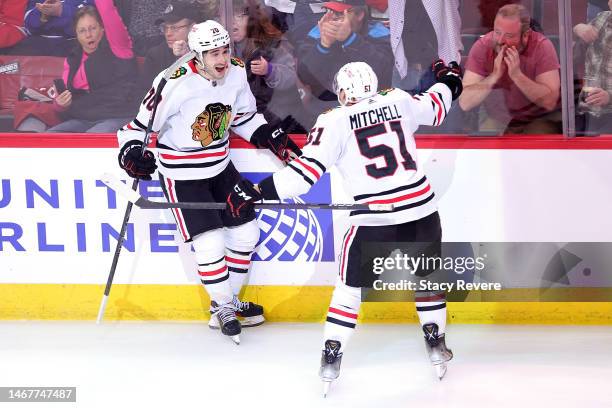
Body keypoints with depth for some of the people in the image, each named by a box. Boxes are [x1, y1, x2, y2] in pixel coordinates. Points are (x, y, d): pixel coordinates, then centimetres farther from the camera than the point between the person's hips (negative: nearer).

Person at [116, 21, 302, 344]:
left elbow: (245, 117, 11)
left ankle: (228, 301, 29)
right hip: (182, 175, -6)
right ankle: (223, 309, 11)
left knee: (245, 232, 10)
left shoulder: (236, 74, -7)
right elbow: (140, 125, -16)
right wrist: (131, 153, -32)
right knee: (210, 243, -11)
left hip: (220, 167, 6)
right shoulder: (176, 84, -26)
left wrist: (274, 139, 1)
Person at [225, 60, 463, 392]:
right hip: (421, 210, 3)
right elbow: (436, 107, 26)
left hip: (373, 220, -3)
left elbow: (307, 169, -11)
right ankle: (436, 344, 29)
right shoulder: (398, 101, 7)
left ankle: (331, 356, 8)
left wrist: (257, 192, -8)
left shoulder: (334, 122, -4)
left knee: (350, 286, 12)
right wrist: (448, 80, 48)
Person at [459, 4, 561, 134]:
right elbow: (465, 103, -21)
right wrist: (495, 76, -32)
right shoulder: (482, 47, -15)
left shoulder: (542, 46, -19)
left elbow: (549, 101, -25)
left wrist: (517, 75, -34)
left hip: (541, 119, -2)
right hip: (500, 121, 2)